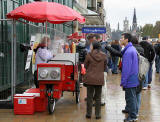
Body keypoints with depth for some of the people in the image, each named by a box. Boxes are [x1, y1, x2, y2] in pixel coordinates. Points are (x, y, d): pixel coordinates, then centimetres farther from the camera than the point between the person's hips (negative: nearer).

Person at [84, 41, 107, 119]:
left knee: (89, 96, 10)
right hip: (99, 79, 1)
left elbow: (85, 66, 2)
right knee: (98, 98, 11)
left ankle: (89, 114, 16)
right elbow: (104, 67, 7)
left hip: (90, 78, -1)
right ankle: (97, 114, 15)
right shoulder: (103, 56, -5)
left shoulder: (89, 55, -11)